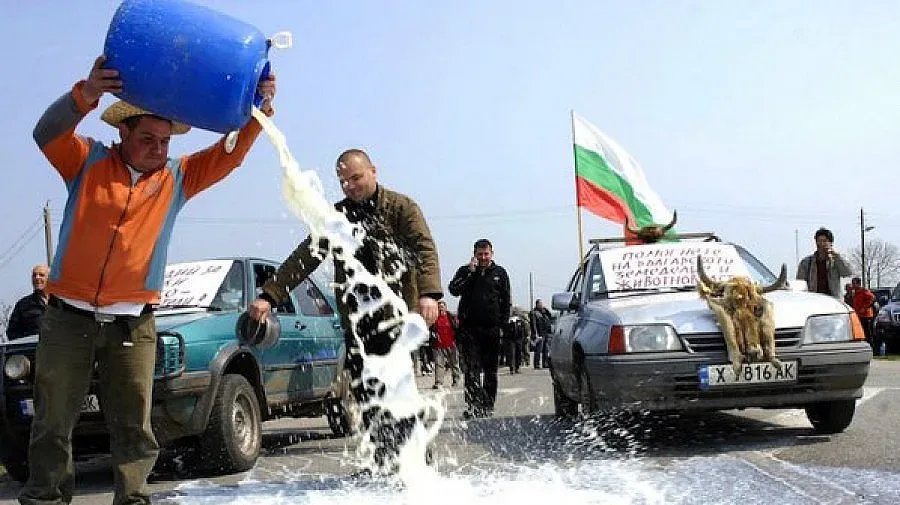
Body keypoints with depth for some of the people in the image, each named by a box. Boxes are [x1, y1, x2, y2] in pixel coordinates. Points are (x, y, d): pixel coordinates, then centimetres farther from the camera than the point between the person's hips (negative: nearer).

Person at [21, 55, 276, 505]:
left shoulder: (177, 178, 8)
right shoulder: (87, 161, 2)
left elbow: (229, 155, 0)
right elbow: (48, 134, -16)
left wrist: (258, 112, -18)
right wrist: (86, 95, -36)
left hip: (133, 324, 1)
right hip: (68, 316, -1)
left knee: (133, 426, 2)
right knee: (52, 424, 5)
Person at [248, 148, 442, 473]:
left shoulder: (401, 207, 0)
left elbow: (425, 249, -14)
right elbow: (304, 258, 11)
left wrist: (429, 293, -33)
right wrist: (269, 296, 0)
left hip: (395, 314, -5)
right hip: (355, 320, 5)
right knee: (364, 394, 3)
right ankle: (384, 463, 11)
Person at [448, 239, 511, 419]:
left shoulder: (500, 273, 10)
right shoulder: (465, 271, 9)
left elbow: (506, 302, 11)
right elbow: (454, 290, -8)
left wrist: (503, 324, 2)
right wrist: (470, 271, -13)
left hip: (492, 329, 1)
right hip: (470, 328, -1)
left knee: (490, 370, 6)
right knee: (472, 369, -10)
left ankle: (487, 406, 14)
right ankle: (473, 405, -14)